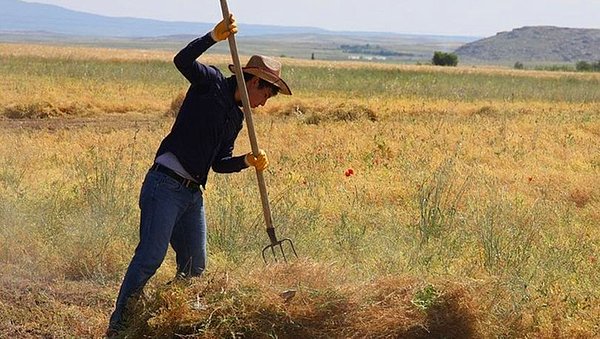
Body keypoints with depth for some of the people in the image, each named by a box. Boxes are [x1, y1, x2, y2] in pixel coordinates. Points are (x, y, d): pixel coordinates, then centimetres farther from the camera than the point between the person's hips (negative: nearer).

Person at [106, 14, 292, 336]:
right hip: (165, 185, -9)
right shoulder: (212, 83, -1)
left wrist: (248, 161, 2)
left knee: (195, 267, 10)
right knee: (150, 257, -14)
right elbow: (182, 60, -20)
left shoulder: (237, 117, 20)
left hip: (193, 194, 9)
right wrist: (215, 36, -29)